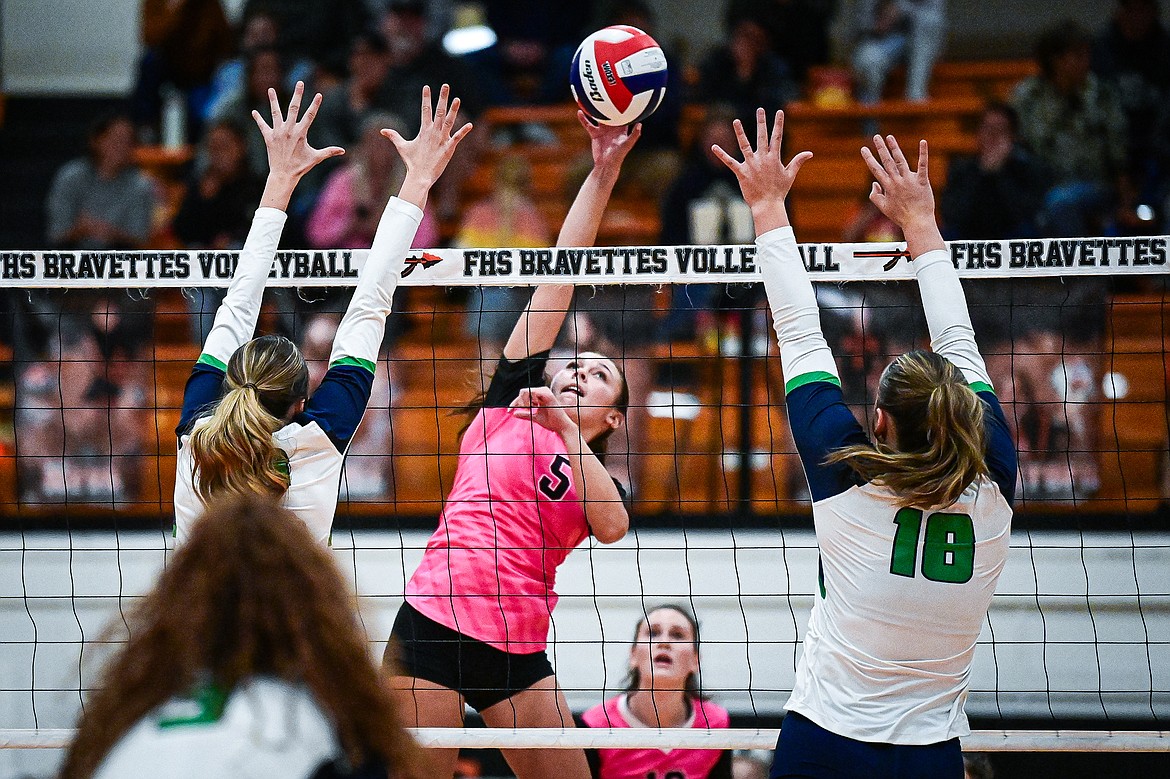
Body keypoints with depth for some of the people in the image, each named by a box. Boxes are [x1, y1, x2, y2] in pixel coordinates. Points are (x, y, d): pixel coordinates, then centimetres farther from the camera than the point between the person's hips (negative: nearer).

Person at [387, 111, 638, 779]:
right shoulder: (511, 404, 14)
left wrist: (566, 432, -13)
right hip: (433, 626, -3)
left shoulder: (602, 479, 18)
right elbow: (559, 280, 9)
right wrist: (602, 174, 6)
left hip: (519, 656, 3)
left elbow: (613, 527, -7)